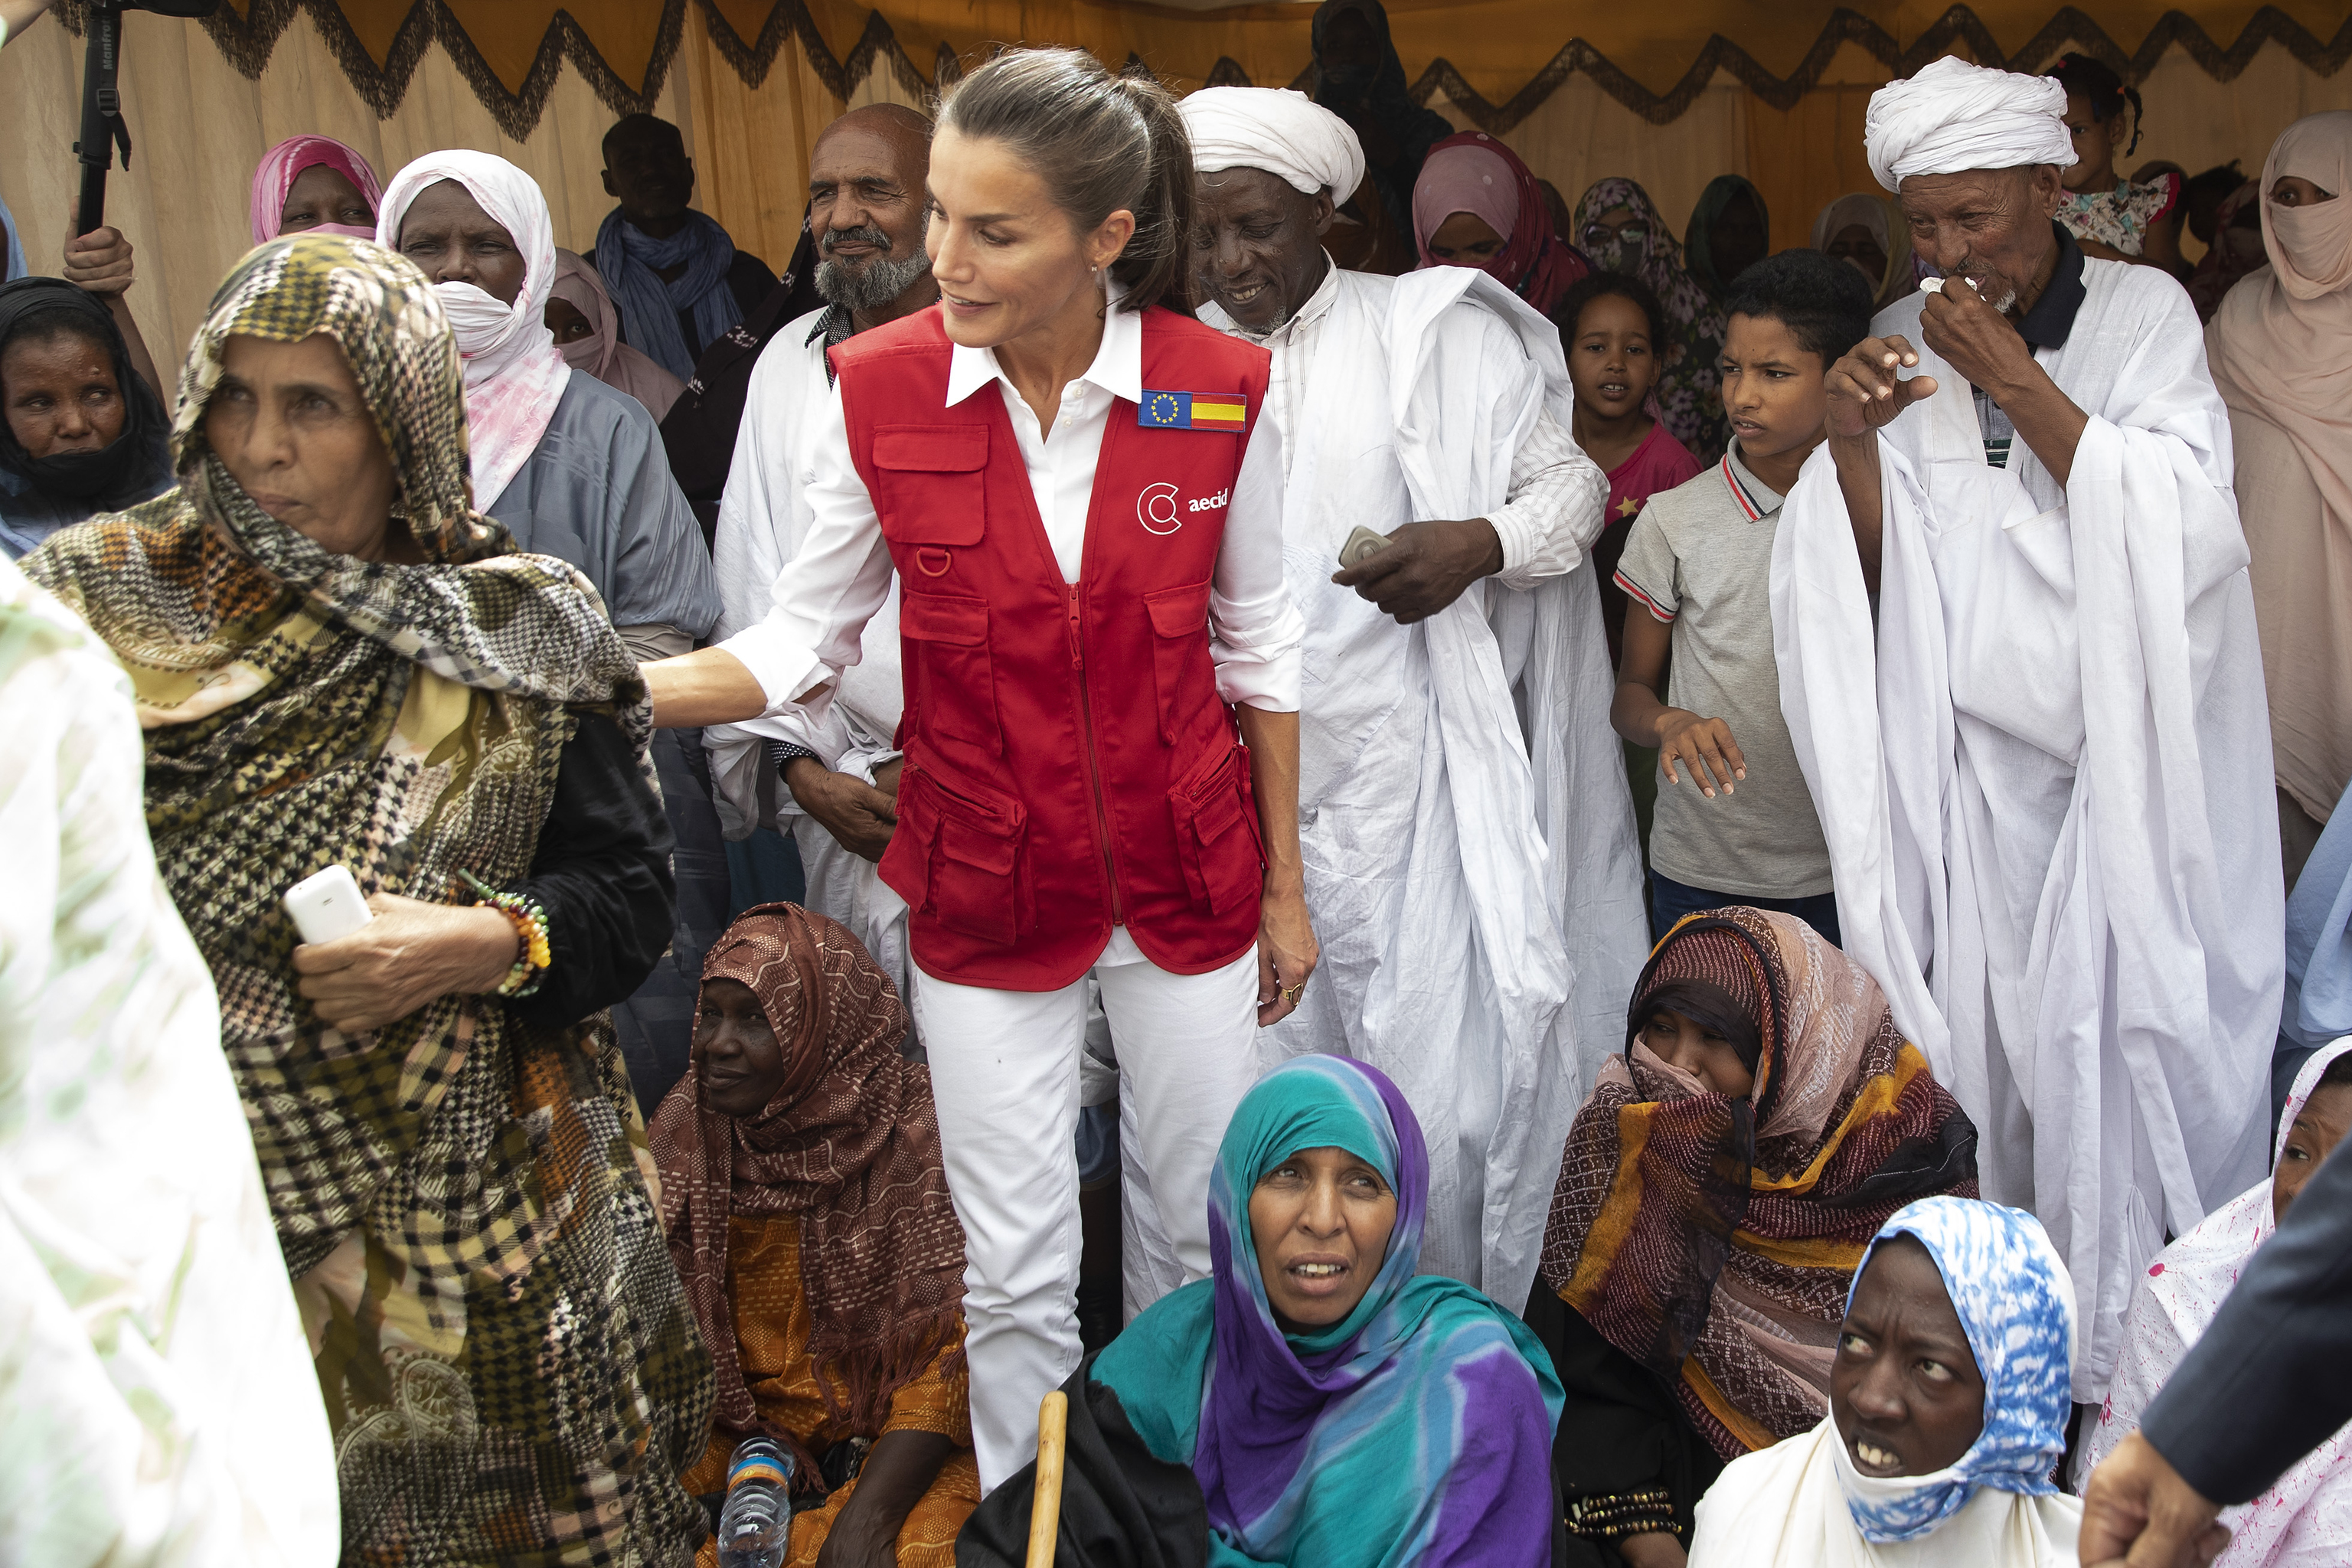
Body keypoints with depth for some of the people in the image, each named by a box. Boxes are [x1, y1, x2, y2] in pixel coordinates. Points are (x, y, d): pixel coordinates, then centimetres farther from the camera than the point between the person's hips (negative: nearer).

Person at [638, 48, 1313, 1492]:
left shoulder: (1221, 392, -11)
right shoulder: (878, 389, -11)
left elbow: (1257, 648, 0)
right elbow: (805, 641, -3)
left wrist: (1284, 886, 4)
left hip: (1187, 875, 1)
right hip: (985, 893, 0)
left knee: (1226, 1228, 15)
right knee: (1014, 1270, 9)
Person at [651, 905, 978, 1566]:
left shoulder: (916, 1133, -10)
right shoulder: (683, 1129, 2)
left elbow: (949, 1350, -11)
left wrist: (868, 1513, -21)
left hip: (891, 1442, -4)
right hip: (731, 1430, 4)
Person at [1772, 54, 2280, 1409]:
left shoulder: (2146, 313, -1)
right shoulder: (1906, 343, 6)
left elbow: (2188, 535, -12)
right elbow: (1866, 585, 4)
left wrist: (2020, 385, -15)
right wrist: (1852, 447, -16)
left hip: (2138, 773, -2)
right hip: (1980, 775, 2)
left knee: (2144, 1053, -4)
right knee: (1994, 1051, -1)